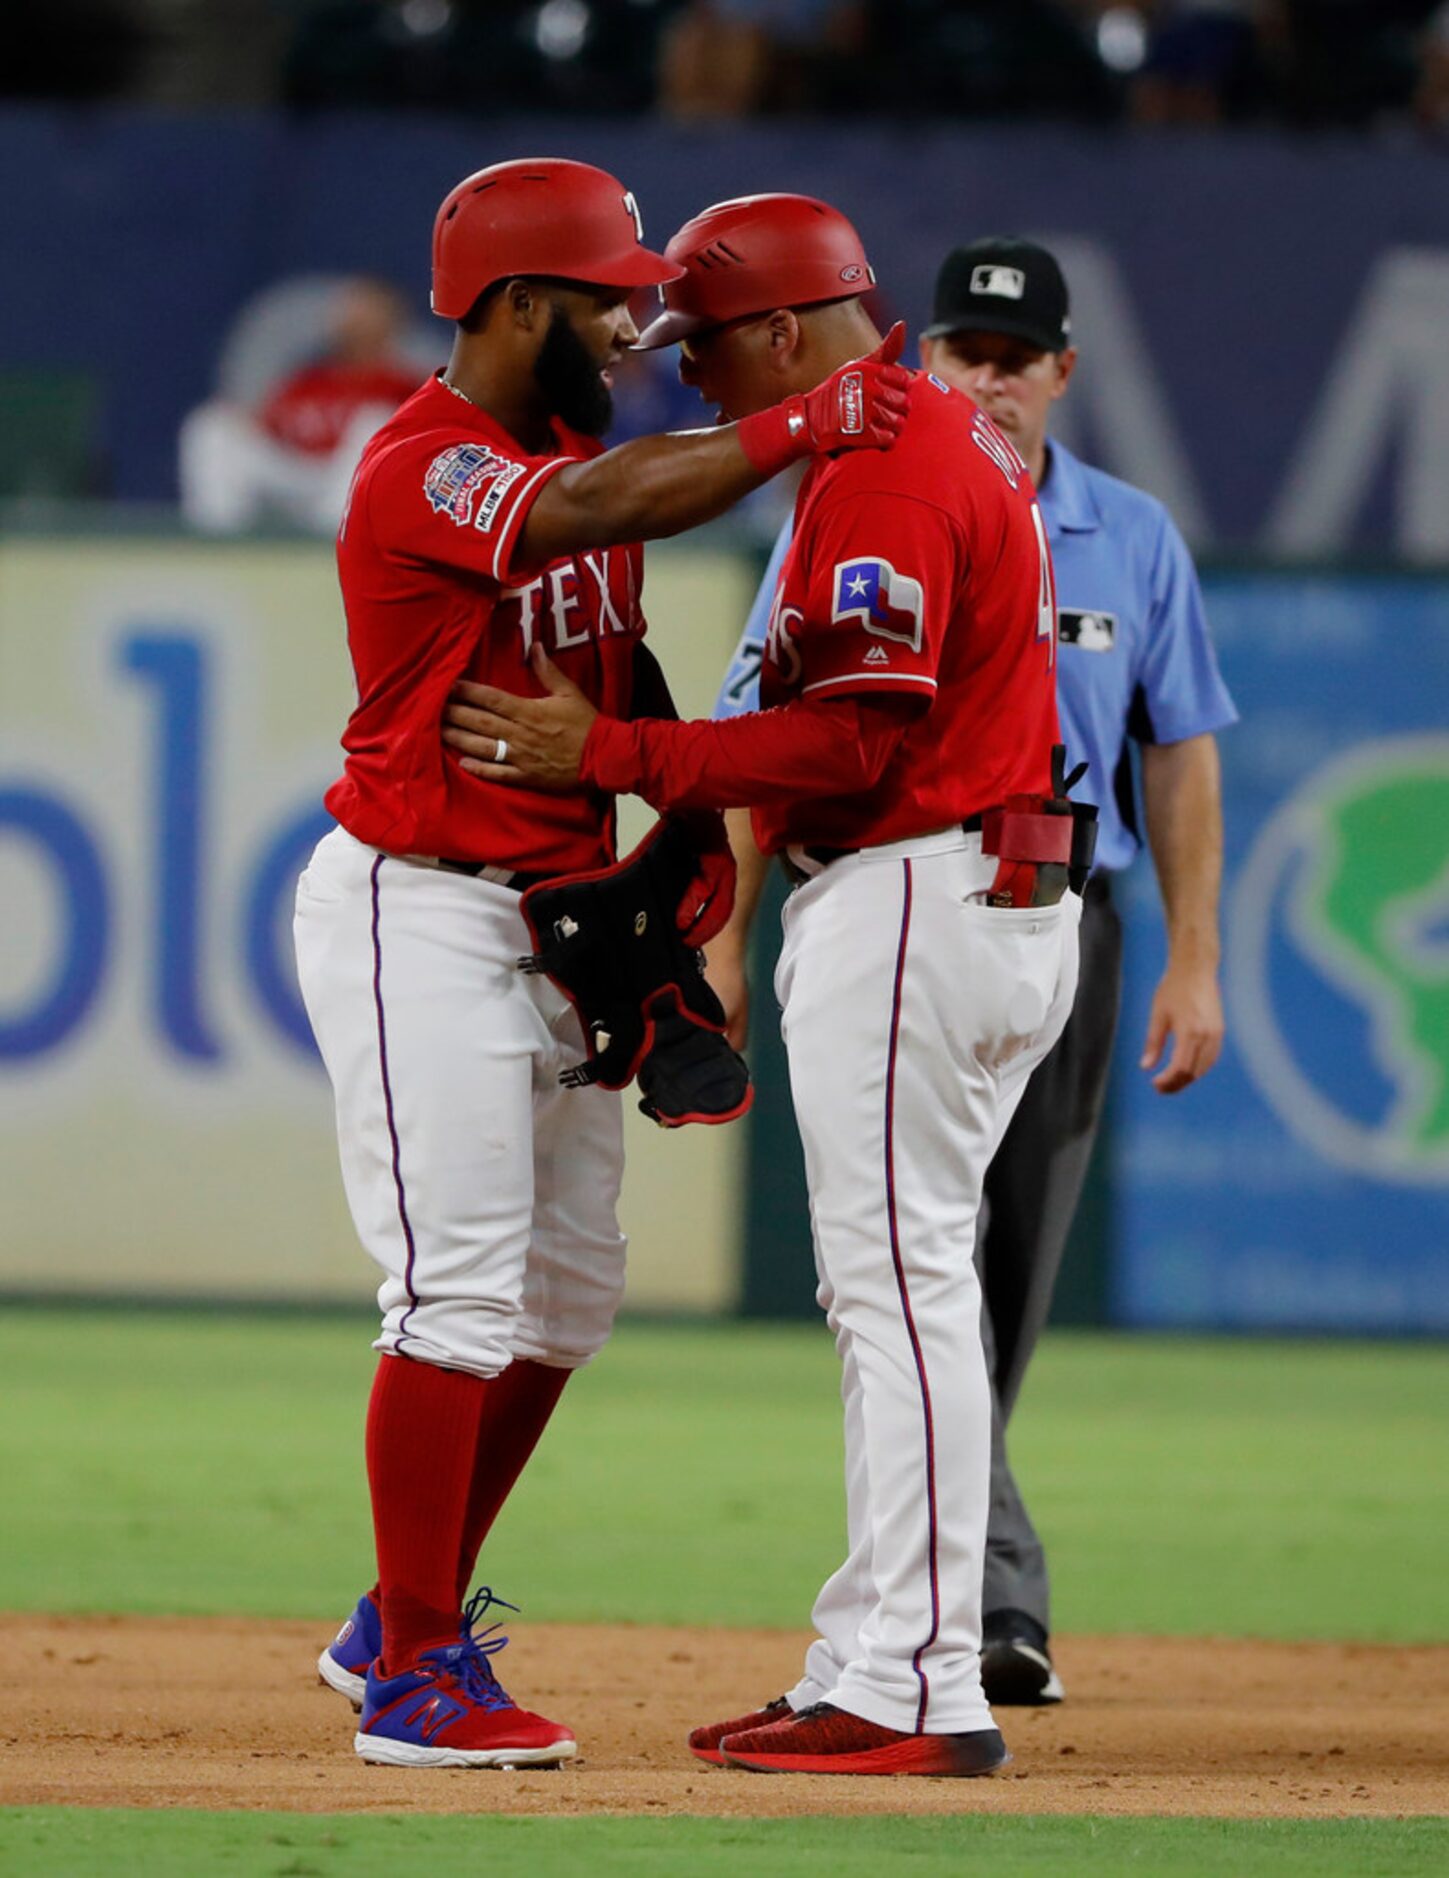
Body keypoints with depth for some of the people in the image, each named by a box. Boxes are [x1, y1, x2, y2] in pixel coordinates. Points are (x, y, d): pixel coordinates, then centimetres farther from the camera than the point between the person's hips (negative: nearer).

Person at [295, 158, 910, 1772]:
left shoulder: (575, 455, 12)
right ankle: (415, 1683, -7)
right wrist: (796, 428, -36)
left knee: (567, 1295, 11)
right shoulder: (421, 471, -17)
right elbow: (595, 513, -36)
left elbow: (620, 669, 18)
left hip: (557, 916, 9)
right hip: (421, 919, -9)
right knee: (461, 1293, -12)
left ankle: (402, 1624, 22)